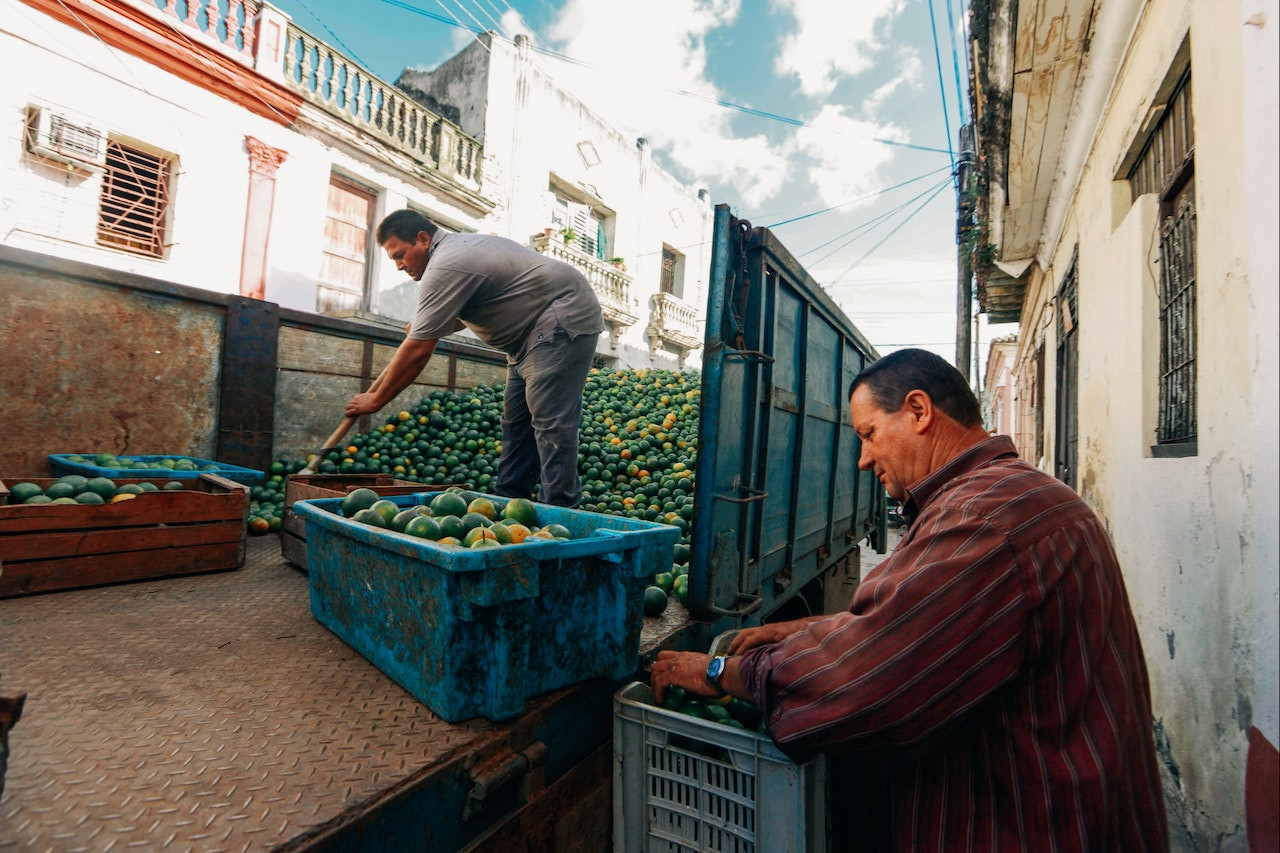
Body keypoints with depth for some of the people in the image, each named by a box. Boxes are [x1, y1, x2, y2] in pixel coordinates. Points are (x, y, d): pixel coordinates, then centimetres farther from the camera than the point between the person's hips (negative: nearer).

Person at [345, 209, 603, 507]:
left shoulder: (445, 268, -18)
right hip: (535, 330, 11)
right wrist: (424, 324, 17)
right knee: (517, 420, 8)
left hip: (564, 319, -11)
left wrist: (375, 399, -7)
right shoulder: (460, 245, 14)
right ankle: (508, 499, 12)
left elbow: (418, 351, -18)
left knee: (550, 420, -16)